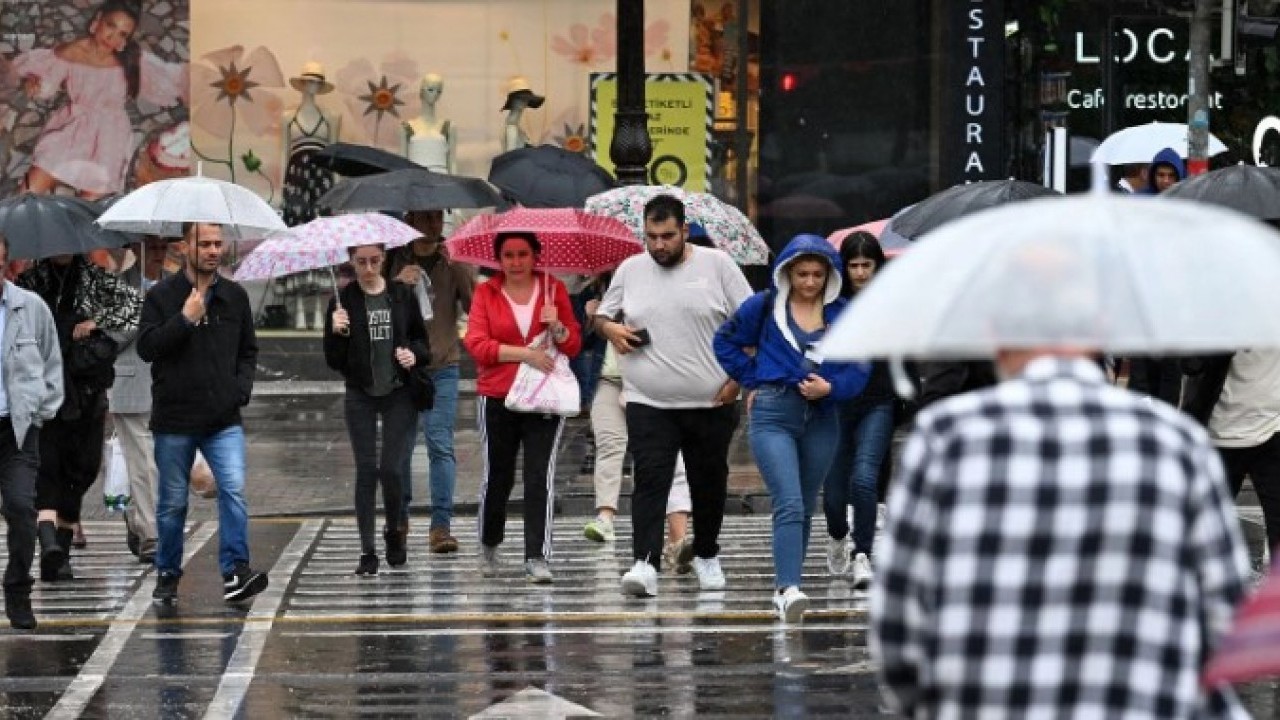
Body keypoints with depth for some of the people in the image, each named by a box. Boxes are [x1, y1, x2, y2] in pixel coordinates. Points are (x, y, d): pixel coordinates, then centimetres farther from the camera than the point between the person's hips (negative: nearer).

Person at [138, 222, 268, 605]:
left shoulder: (235, 296, 8)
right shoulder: (162, 295, -2)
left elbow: (248, 351, 17)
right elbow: (146, 348, -10)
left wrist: (242, 388, 0)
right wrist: (184, 320, -19)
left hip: (224, 419, 2)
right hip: (174, 418, -2)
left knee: (234, 489, -16)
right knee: (172, 502, 8)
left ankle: (235, 572, -17)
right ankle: (167, 575, 23)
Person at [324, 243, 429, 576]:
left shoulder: (403, 295, 2)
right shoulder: (343, 301, -1)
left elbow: (421, 338, 12)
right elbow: (334, 361, -2)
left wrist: (414, 354, -10)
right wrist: (336, 332, -20)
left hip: (400, 394, 0)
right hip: (361, 396, 0)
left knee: (391, 468, -7)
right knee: (366, 470, -1)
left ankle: (394, 532, 21)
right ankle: (367, 551, 4)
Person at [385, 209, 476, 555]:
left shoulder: (454, 262, 2)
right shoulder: (394, 261, 4)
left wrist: (459, 270, -21)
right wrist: (396, 284, -16)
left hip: (441, 368, -1)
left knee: (441, 445, -11)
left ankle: (441, 525, -15)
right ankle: (399, 518, 26)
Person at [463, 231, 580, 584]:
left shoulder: (554, 289, 6)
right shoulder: (486, 293, 4)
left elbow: (574, 345, 6)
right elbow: (477, 344, -6)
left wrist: (557, 326, -15)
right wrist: (524, 353, -15)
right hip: (497, 398, 0)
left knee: (540, 478, -10)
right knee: (497, 476, 8)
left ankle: (537, 558, -11)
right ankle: (489, 546, 32)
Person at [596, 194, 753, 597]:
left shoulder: (716, 265, -1)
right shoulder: (630, 270, 7)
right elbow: (602, 314, 20)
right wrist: (610, 328, -5)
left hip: (710, 402, 0)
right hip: (648, 402, 0)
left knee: (709, 483, 12)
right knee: (650, 481, -13)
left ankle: (707, 556, 31)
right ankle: (646, 564, -21)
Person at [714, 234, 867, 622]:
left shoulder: (844, 315, 6)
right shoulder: (765, 306, 1)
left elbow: (859, 370, 3)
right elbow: (726, 341, 12)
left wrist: (831, 387, -15)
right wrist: (752, 379, 4)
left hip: (822, 419, 4)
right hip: (774, 415, -4)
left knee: (805, 509, 11)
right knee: (789, 505, -18)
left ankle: (786, 587, 22)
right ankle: (789, 589, -27)